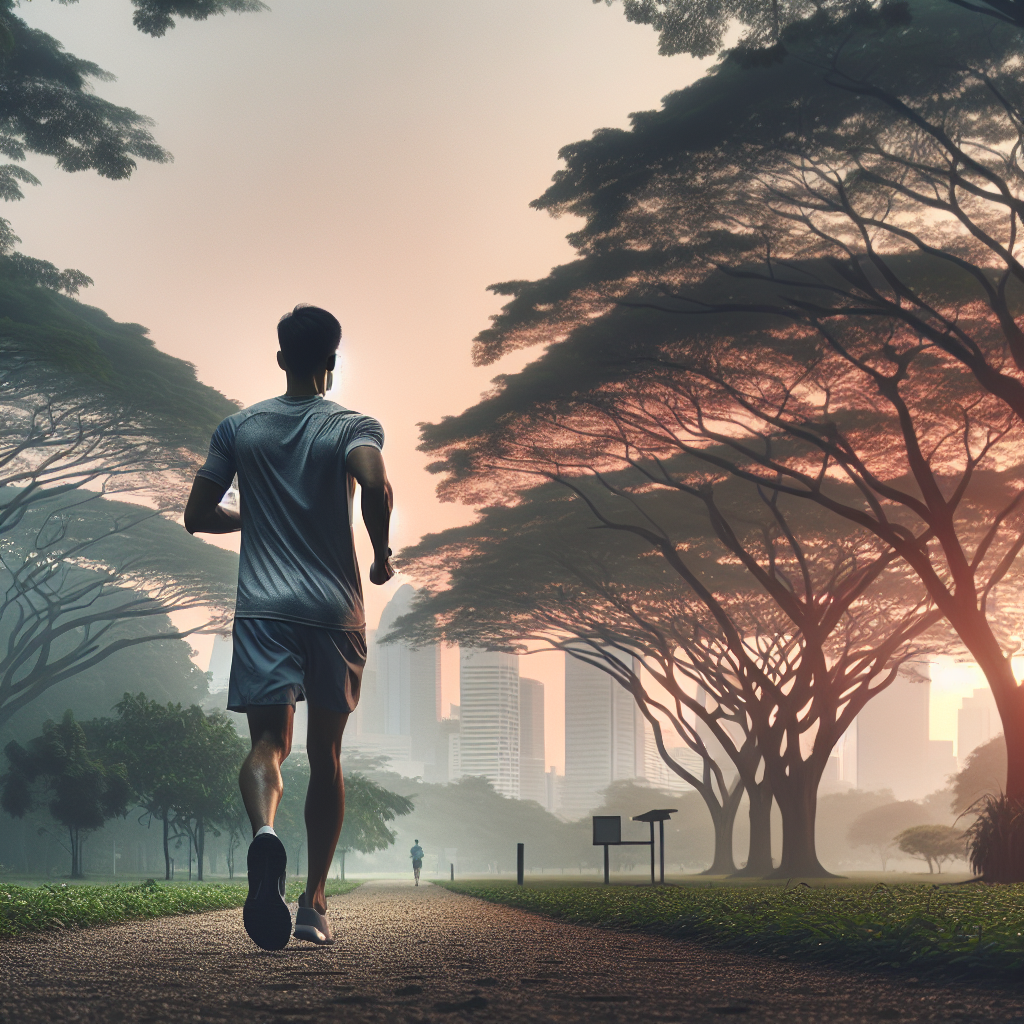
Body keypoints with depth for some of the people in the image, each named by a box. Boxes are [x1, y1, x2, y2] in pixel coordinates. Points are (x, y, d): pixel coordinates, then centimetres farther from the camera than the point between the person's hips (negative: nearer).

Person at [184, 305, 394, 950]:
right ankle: (315, 903, 14)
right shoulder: (355, 428, 1)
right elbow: (375, 483, -21)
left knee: (269, 741, -3)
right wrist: (382, 554, -6)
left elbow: (197, 516, 10)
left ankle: (265, 832, -38)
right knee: (326, 755, 12)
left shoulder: (239, 428, 9)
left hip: (263, 608, 1)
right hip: (335, 610, 0)